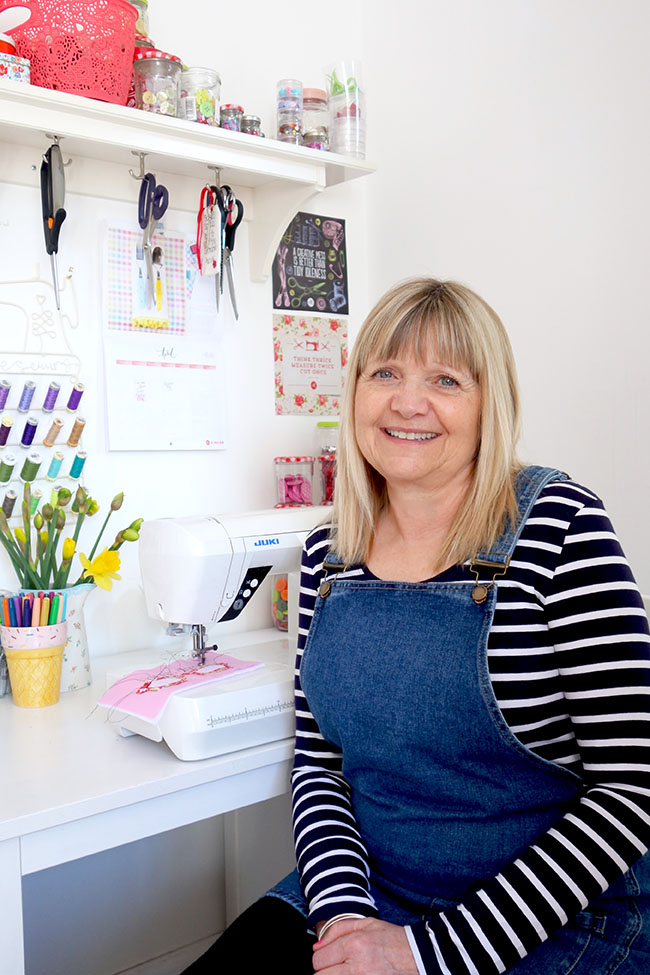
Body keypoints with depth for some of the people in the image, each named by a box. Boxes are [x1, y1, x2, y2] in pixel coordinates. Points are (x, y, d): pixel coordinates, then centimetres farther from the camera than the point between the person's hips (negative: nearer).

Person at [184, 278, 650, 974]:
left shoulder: (558, 526, -14)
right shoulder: (329, 553, 0)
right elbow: (318, 759, 6)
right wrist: (342, 912, -11)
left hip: (556, 916, -3)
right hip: (368, 889, 4)